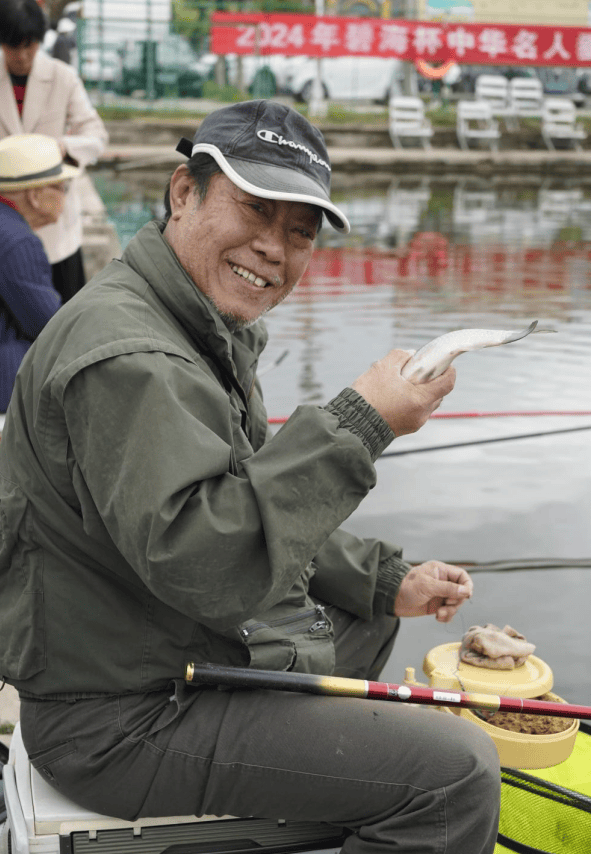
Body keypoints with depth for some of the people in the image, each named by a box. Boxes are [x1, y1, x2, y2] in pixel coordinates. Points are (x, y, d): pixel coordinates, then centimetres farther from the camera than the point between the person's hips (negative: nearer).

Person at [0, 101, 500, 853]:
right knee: (457, 770, -14)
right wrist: (356, 423, -33)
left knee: (369, 619, 32)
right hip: (125, 723, -11)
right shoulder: (125, 356, -25)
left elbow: (264, 509, 18)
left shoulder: (210, 331, 11)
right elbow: (205, 561, -35)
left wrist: (387, 580, 11)